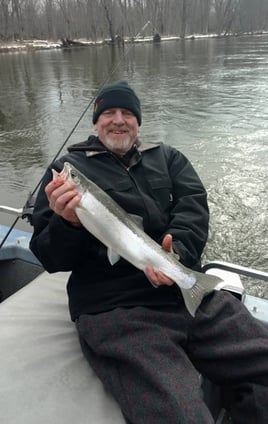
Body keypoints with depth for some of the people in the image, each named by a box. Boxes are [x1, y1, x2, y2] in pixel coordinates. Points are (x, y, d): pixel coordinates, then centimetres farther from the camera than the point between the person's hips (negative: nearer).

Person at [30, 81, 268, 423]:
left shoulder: (166, 157, 21)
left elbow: (194, 203, 4)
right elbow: (50, 259, 7)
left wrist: (178, 250, -17)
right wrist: (66, 223, -17)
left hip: (194, 292, 5)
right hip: (115, 311, -3)